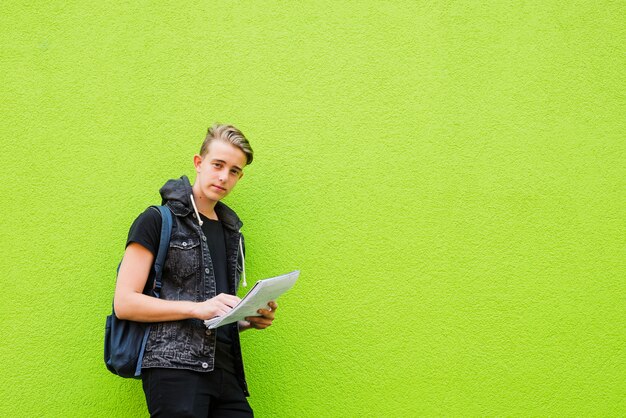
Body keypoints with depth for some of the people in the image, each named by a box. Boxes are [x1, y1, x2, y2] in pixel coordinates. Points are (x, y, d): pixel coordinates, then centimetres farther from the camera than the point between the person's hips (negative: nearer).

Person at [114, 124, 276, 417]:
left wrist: (251, 320, 9)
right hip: (173, 368, -6)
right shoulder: (158, 221, 1)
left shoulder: (233, 236, 22)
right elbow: (124, 303, -7)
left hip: (225, 372, 6)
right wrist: (197, 308, -15)